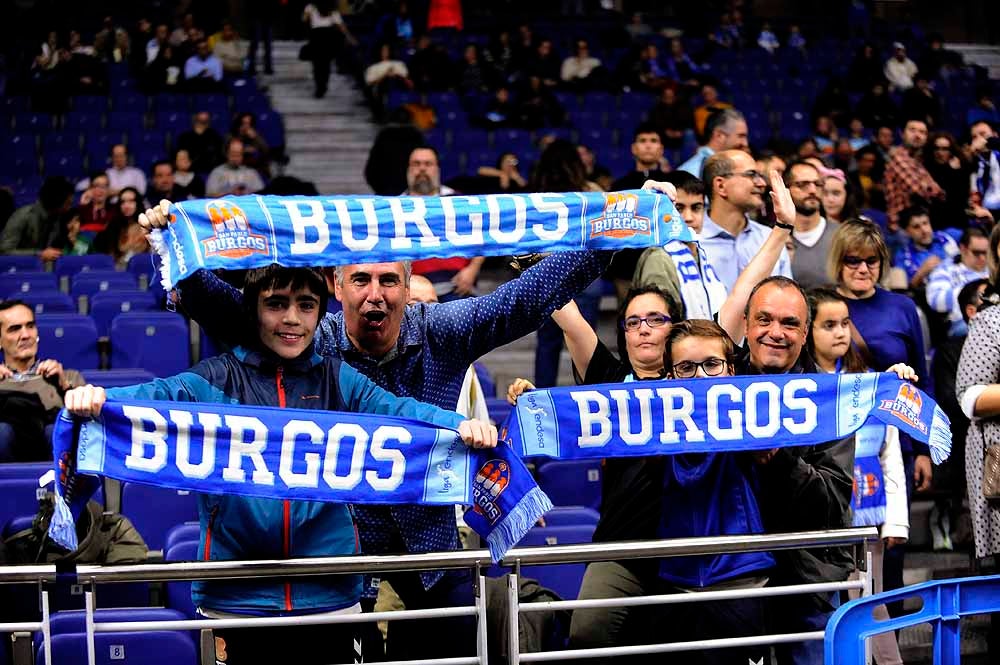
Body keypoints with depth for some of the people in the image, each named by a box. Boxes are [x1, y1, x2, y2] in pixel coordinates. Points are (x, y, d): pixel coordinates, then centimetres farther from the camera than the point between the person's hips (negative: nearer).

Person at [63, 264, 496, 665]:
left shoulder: (338, 381, 9)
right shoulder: (215, 380, 3)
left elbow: (398, 411, -5)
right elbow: (157, 396, -14)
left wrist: (459, 424, -25)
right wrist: (96, 398, -35)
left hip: (329, 594, 1)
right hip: (237, 597, -1)